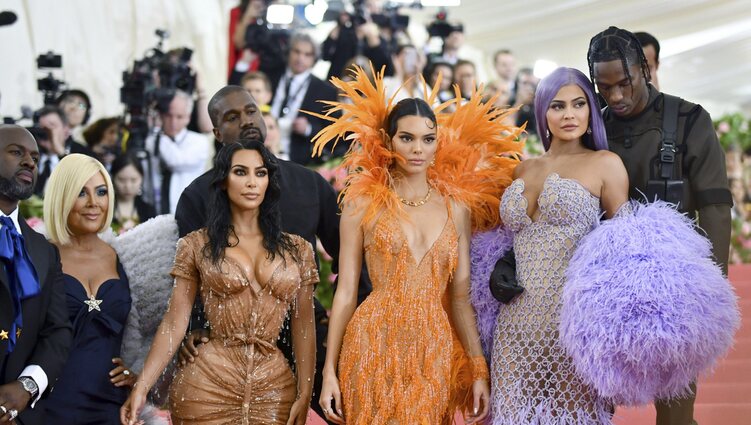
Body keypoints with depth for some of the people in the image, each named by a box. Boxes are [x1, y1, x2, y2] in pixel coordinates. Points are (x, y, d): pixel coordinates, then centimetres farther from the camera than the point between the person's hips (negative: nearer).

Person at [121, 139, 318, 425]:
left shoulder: (297, 250, 7)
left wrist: (305, 395, -1)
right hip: (207, 386, -2)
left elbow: (303, 327, 7)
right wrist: (141, 387, -9)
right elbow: (174, 322, -1)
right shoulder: (197, 246, 2)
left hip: (274, 390, 2)